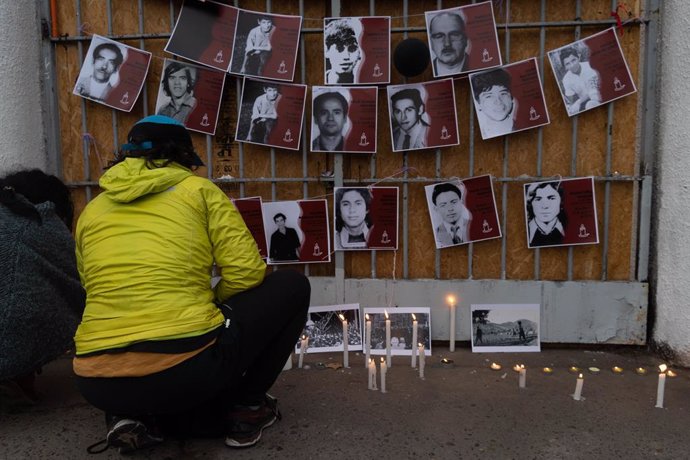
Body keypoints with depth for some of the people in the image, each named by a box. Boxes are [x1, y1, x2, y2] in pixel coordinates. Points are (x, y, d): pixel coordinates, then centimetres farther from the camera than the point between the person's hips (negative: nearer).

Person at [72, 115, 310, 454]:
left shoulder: (91, 210, 18)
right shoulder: (199, 190, 7)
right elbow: (246, 273, -1)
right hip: (186, 367, -5)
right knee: (292, 285, 16)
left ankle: (133, 416, 14)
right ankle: (248, 407, 17)